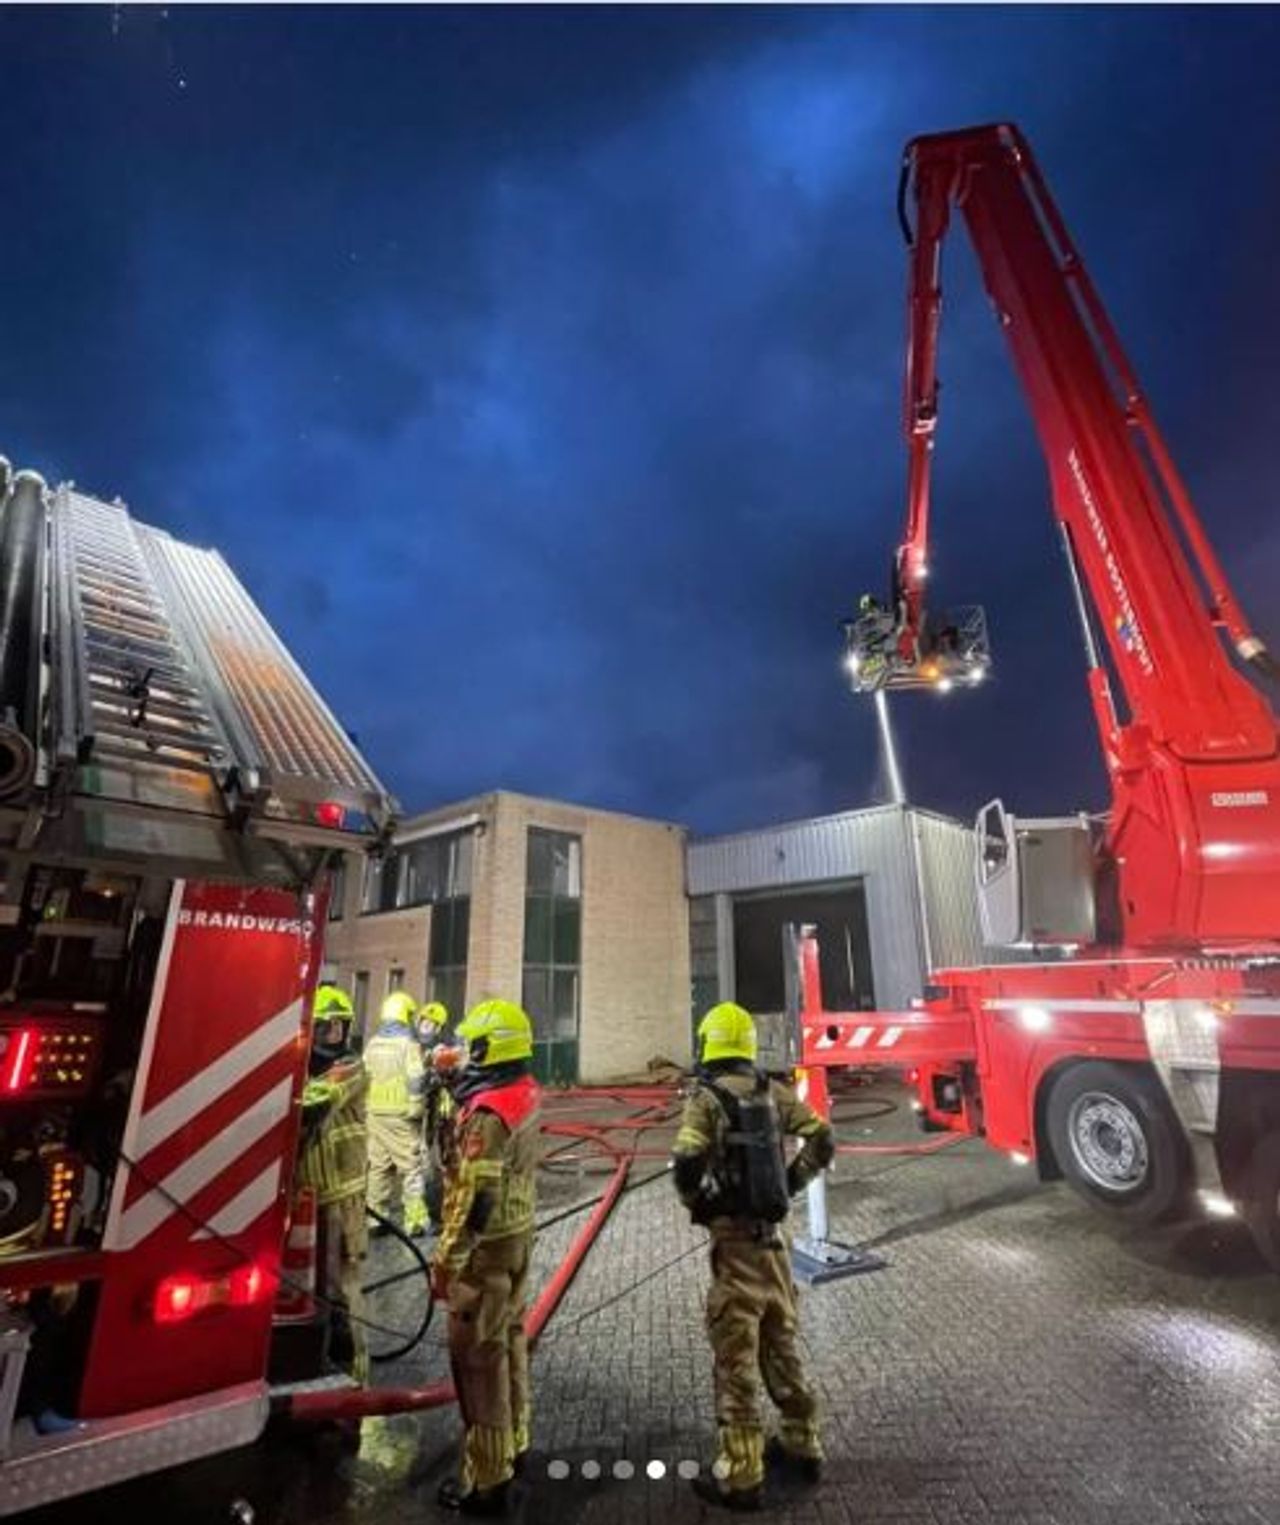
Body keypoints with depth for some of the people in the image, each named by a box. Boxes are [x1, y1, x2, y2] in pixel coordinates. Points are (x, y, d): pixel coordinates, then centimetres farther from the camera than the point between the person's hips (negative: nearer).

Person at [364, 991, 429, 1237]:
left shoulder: (372, 1044, 6)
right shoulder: (408, 1043, -13)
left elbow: (366, 1076, 12)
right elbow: (416, 1081, -14)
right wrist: (416, 1110, -6)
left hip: (376, 1112, 6)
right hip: (401, 1114, -6)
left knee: (378, 1166, 15)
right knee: (411, 1168, 2)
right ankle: (415, 1221, 5)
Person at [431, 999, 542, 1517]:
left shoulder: (488, 1114, -28)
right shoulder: (524, 1094, -1)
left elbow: (476, 1200, -26)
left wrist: (446, 1261, -15)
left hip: (488, 1245, -9)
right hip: (519, 1233, 9)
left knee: (477, 1356, 6)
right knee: (508, 1340, 23)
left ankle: (487, 1478, 19)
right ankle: (513, 1442, 40)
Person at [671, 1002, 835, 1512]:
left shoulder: (706, 1098, -15)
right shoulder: (773, 1092, 1)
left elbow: (687, 1163, -26)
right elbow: (823, 1141, 1)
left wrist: (696, 1203, -7)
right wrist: (790, 1184, 9)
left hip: (733, 1238, -6)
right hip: (773, 1235, 6)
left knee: (735, 1359, 8)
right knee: (780, 1345, 24)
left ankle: (741, 1477, 18)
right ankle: (801, 1446, 39)